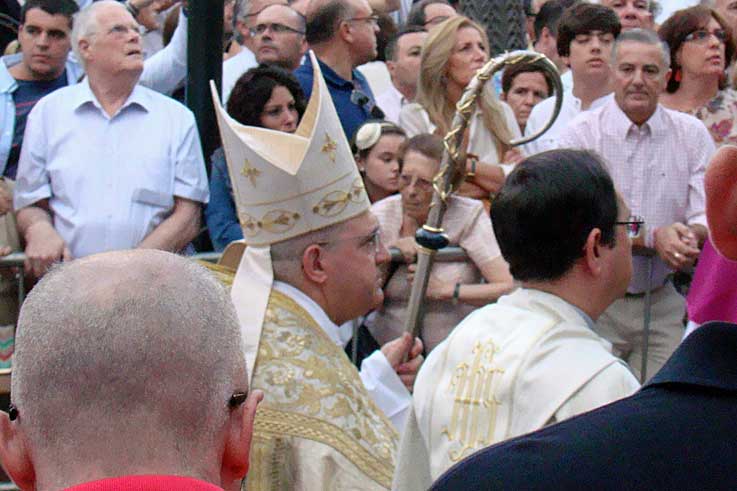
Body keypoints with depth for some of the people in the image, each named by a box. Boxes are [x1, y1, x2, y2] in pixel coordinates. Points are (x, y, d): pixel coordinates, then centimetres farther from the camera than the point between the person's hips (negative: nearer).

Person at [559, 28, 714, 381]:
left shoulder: (692, 135, 7)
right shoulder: (582, 133, -2)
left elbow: (708, 214, 1)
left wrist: (690, 235, -23)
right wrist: (652, 237, -21)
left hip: (664, 303, 2)